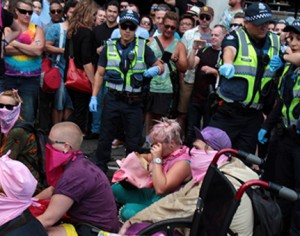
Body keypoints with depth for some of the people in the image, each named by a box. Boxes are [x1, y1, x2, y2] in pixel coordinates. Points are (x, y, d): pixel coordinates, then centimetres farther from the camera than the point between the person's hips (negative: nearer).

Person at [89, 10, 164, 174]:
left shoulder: (143, 48, -1)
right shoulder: (109, 47, 2)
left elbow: (161, 66, 2)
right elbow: (99, 74, 5)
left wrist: (155, 69, -23)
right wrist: (94, 96, -3)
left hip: (134, 102, 0)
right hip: (113, 99, 1)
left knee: (134, 141, 10)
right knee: (105, 137, 8)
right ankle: (99, 169, 23)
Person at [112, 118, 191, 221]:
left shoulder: (182, 163, -25)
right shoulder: (167, 152, 0)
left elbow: (160, 189, -33)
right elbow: (147, 158, 21)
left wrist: (157, 159, -29)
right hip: (150, 193, 9)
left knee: (128, 212, -26)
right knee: (116, 188, 8)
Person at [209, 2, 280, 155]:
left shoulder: (276, 42, 8)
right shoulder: (236, 37, -7)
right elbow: (229, 50, -28)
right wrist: (228, 64, -51)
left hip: (254, 116, 4)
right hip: (227, 112, -4)